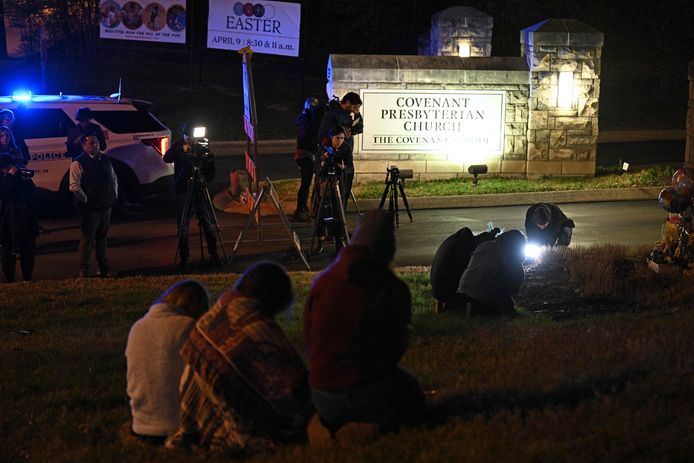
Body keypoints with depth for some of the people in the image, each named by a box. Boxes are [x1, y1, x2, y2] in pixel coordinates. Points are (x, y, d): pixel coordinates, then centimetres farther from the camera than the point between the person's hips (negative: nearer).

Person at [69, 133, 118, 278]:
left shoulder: (105, 159, 11)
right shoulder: (78, 163, -11)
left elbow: (113, 178, 24)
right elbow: (74, 187, -16)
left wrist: (114, 195, 14)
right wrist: (86, 200, -13)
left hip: (106, 206, 7)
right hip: (90, 208, -7)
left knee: (102, 238, 16)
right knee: (88, 239, -4)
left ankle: (104, 269, 24)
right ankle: (84, 272, 2)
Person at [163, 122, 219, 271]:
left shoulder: (203, 148, 4)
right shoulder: (178, 147, 2)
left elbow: (211, 171, 7)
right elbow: (167, 159, -17)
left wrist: (205, 179, -12)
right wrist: (181, 150, -26)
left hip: (200, 190, 1)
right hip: (183, 191, -1)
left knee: (208, 224, 1)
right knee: (182, 226, -2)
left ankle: (213, 255, 11)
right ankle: (184, 258, 6)